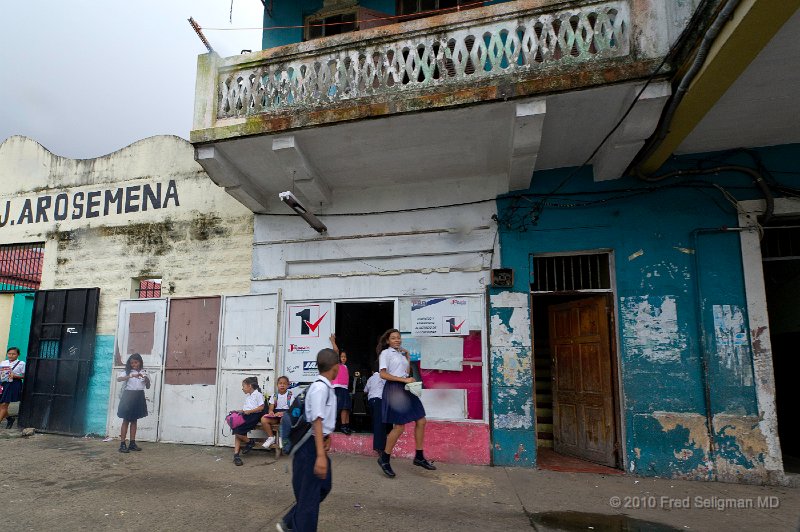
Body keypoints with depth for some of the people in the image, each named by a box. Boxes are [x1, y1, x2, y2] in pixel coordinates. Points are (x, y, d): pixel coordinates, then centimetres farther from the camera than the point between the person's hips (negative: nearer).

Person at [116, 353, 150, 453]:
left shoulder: (144, 373, 6)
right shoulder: (127, 372, -3)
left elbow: (148, 386, 6)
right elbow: (118, 379, -23)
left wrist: (147, 380, -16)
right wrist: (132, 375, -35)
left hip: (139, 397, 3)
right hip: (129, 396, -3)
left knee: (134, 420, 10)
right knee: (126, 420, -1)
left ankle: (132, 443, 15)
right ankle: (122, 444, 2)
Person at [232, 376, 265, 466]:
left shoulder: (258, 394, 0)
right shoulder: (247, 396, 27)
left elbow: (261, 407, -9)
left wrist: (249, 411, -14)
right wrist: (239, 411, 7)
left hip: (253, 416, -7)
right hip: (245, 416, 7)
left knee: (237, 431, -22)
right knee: (237, 431, -17)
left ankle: (249, 442, 2)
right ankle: (236, 455, -20)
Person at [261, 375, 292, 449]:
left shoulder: (290, 395, 1)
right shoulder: (274, 396, 12)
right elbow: (271, 409, 8)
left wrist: (282, 413, -22)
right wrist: (271, 412, -17)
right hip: (275, 415, 4)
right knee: (263, 419, -24)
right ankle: (271, 437, -6)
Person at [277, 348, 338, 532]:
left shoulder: (327, 387, 9)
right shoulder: (320, 387, -21)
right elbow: (316, 421, -28)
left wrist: (328, 437, 2)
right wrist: (320, 455, -33)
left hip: (318, 443, 10)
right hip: (310, 446, -10)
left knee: (323, 486, 21)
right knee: (309, 494, 1)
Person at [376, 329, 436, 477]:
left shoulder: (401, 353, 19)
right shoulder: (385, 353, -4)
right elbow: (383, 374, -15)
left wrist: (408, 358, 13)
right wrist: (404, 379, -19)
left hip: (405, 389, 8)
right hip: (394, 389, -8)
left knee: (421, 421, 5)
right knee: (399, 427, -8)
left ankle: (419, 457, 17)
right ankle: (384, 459, 9)